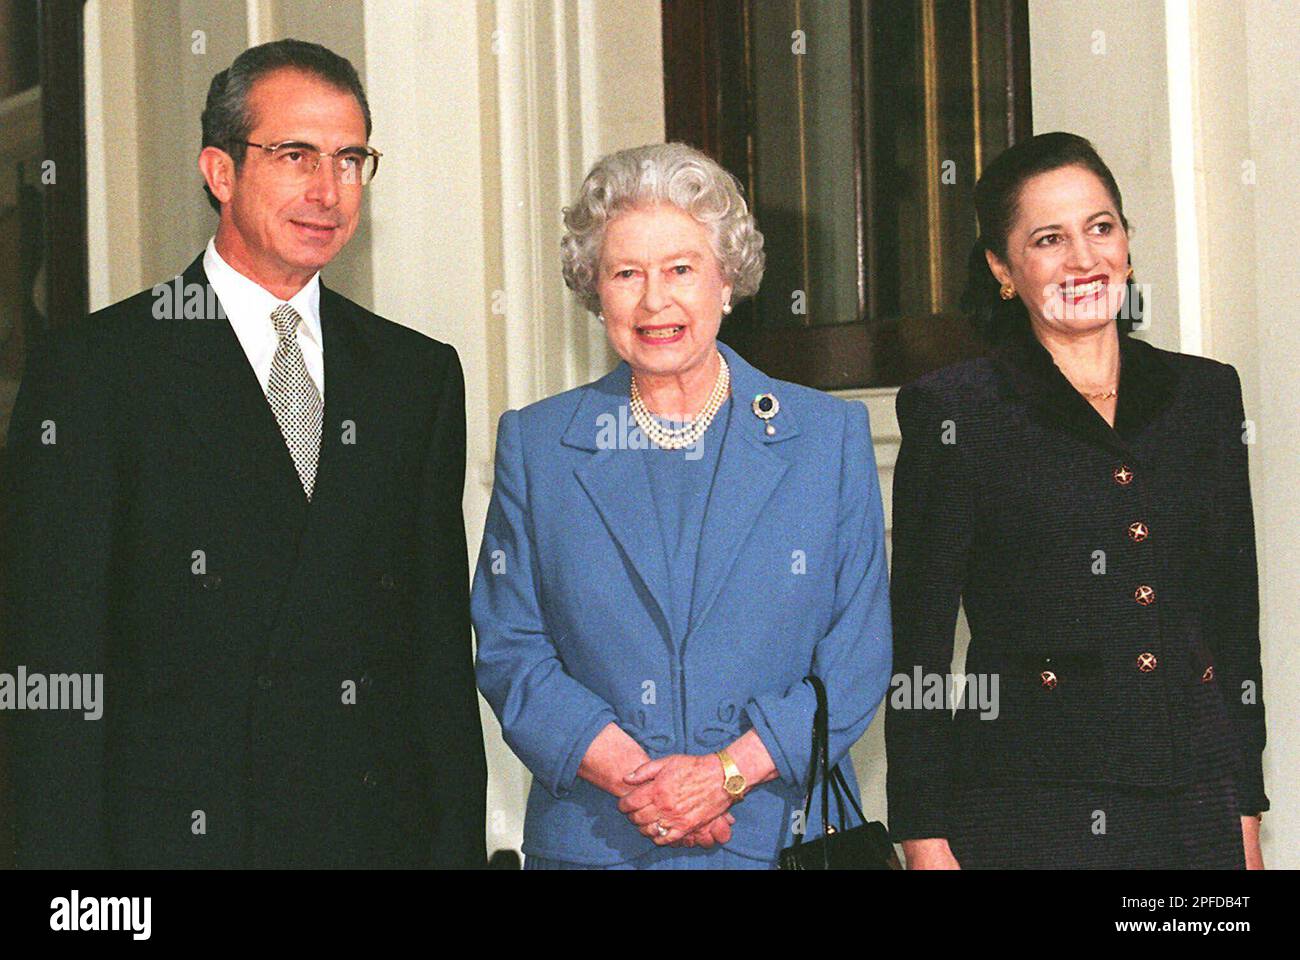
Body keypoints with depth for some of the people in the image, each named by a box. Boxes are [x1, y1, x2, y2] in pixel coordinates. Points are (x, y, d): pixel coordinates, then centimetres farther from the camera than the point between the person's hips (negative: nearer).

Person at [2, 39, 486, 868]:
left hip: (387, 832, 4)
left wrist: (459, 843, 3)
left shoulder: (419, 375, 11)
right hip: (178, 836, -3)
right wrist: (67, 855, -12)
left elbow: (443, 643, 10)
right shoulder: (95, 372, -2)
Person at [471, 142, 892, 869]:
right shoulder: (535, 445, 5)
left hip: (786, 833, 0)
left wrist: (727, 772, -14)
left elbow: (859, 653, -2)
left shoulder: (830, 436, 2)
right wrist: (627, 773, -13)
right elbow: (508, 649, 1)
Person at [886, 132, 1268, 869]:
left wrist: (1247, 811, 10)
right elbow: (917, 647, -2)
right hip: (1026, 814, -3)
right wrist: (926, 839, -7)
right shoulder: (956, 412, -2)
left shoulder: (1205, 395, 10)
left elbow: (1236, 622, 14)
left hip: (1197, 809, 3)